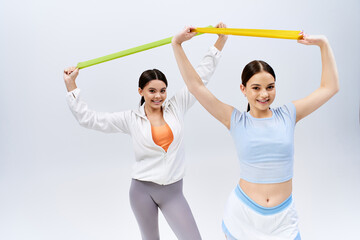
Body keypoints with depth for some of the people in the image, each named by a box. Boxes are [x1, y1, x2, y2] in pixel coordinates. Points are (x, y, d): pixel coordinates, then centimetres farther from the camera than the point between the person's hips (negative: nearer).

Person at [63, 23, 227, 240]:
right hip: (142, 189, 0)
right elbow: (88, 118, -1)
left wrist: (221, 41, 3)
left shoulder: (176, 107, 0)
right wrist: (71, 85, -3)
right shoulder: (131, 119, -2)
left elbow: (200, 77, 3)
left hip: (173, 191, 1)